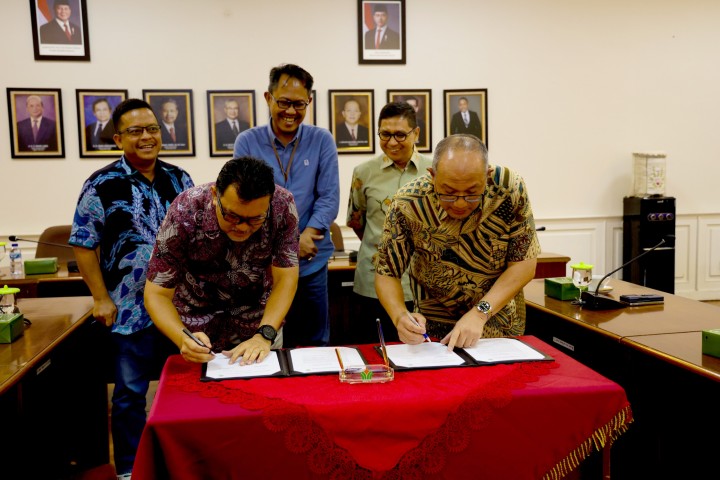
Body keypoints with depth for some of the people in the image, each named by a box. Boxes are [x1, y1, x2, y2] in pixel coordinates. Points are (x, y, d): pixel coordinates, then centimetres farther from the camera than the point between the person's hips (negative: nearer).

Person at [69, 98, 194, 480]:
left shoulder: (179, 179, 5)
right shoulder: (103, 184, -8)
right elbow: (83, 244, -7)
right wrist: (101, 298, -10)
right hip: (131, 308, -4)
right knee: (130, 393, 8)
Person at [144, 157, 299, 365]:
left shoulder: (283, 205, -25)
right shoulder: (184, 214, -28)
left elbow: (285, 279, -18)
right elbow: (157, 294, -22)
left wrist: (265, 335, -32)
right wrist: (183, 338, -40)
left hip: (260, 322, 1)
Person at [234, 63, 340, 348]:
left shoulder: (322, 141, 2)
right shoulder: (247, 142, 1)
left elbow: (329, 198, -3)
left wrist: (306, 236, -20)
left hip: (311, 263, 1)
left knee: (316, 346, 10)